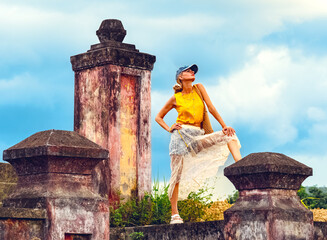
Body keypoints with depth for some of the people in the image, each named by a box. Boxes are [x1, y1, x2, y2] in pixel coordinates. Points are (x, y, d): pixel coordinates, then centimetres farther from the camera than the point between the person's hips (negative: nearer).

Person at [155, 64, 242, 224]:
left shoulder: (199, 88, 12)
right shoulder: (175, 98, 6)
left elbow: (211, 108, 5)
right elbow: (158, 117, 15)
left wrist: (225, 126, -5)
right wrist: (169, 129, -3)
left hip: (198, 136, 3)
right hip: (181, 133, -3)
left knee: (229, 136, -16)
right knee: (177, 175, -7)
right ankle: (174, 214, -3)